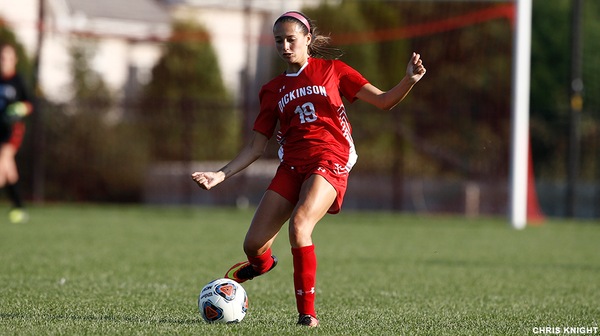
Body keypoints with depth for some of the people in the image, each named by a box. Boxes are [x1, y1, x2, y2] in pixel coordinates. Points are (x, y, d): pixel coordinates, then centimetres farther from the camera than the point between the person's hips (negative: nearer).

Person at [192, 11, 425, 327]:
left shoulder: (331, 70, 8)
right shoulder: (273, 90, 16)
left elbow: (383, 101, 5)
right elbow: (256, 146, 16)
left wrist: (409, 81, -15)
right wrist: (220, 175, 5)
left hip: (329, 162, -4)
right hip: (291, 167, 4)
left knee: (299, 225, -31)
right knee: (253, 244, -5)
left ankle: (307, 313, -19)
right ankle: (262, 264, 37)